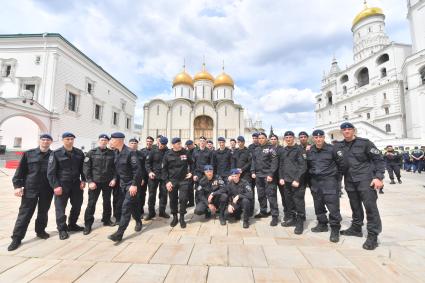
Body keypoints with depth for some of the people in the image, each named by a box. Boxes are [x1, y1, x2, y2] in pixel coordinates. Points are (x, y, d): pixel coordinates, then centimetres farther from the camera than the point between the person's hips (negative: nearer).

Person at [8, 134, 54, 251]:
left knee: (43, 212, 13)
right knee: (24, 213, 4)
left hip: (47, 190, 1)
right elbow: (20, 170, 3)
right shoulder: (28, 154, 2)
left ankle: (40, 231, 32)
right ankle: (16, 238, 15)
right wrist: (17, 185, -5)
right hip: (30, 189, -1)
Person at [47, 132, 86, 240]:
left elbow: (83, 167, 10)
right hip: (62, 184, -4)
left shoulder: (79, 153, 4)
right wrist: (55, 185, -14)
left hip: (76, 183, 4)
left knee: (77, 205, 13)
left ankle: (72, 225, 32)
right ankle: (62, 229, 20)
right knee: (60, 207, 4)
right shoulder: (56, 153, -7)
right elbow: (51, 172, -9)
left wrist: (83, 180, 2)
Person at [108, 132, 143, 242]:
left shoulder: (130, 152, -21)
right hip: (123, 183, 8)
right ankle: (138, 221, 39)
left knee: (126, 207, -8)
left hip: (132, 183, -8)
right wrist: (117, 180, 14)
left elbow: (138, 169, -23)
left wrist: (134, 185, -23)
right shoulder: (116, 152, 3)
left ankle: (119, 233, -1)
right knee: (133, 204, 20)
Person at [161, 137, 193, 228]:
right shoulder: (168, 155, -5)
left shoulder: (186, 152, -3)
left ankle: (182, 218, 17)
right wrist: (167, 181, -6)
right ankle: (174, 217, 28)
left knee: (183, 199, -2)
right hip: (172, 181, 1)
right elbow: (164, 169, -1)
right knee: (173, 200, 10)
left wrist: (191, 172, 3)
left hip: (184, 180, 0)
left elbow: (191, 163, 13)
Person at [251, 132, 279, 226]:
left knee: (271, 196, -5)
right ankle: (263, 212, 28)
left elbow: (274, 162, -10)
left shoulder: (270, 148, -3)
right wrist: (253, 172, 6)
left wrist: (271, 174, -17)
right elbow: (253, 161, 17)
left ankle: (275, 216, 4)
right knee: (261, 195, 13)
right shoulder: (256, 149, 14)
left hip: (268, 176, -6)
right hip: (258, 176, 6)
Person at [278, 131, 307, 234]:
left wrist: (297, 179, -15)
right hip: (286, 180, 6)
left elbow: (303, 166, -10)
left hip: (297, 180, -6)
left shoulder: (299, 149, -4)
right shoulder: (283, 151, 14)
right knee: (288, 200, 12)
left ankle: (300, 222, 11)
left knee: (298, 201, -2)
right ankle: (292, 218, 27)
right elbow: (281, 165, 17)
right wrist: (281, 177, 6)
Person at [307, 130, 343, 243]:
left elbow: (341, 163, 0)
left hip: (329, 181, -5)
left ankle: (335, 229, 9)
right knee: (318, 205, 14)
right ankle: (322, 224, 29)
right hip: (315, 182, 5)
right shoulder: (309, 151, 6)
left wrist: (335, 174, 4)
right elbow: (307, 166, 17)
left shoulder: (331, 149, -7)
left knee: (332, 205, -5)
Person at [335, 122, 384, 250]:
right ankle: (356, 228, 30)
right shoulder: (338, 146, 6)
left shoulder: (364, 143, -5)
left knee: (370, 206, -4)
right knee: (355, 206, 15)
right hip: (349, 181, 4)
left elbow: (379, 159, -5)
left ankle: (373, 235, 6)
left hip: (365, 179, -4)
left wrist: (378, 177, -13)